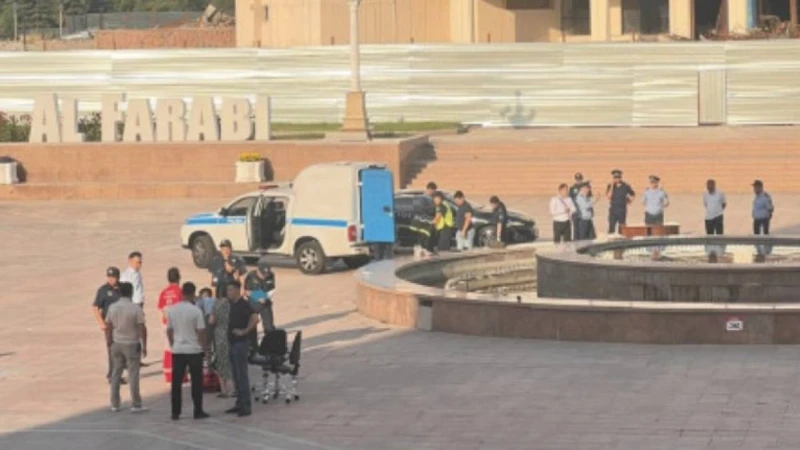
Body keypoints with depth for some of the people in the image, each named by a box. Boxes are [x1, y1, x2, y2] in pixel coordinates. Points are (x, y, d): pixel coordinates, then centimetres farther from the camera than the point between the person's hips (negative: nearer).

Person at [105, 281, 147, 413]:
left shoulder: (112, 308, -1)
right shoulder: (136, 309, -13)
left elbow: (108, 327, 3)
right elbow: (142, 328, -12)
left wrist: (109, 343, 14)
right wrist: (144, 345, -4)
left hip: (117, 344, 4)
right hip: (132, 344, -4)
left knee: (116, 373, 12)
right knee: (133, 374, 1)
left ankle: (115, 404, 15)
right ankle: (135, 405, 3)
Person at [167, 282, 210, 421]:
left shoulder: (172, 310, 1)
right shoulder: (196, 311, -11)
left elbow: (169, 331, 8)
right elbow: (201, 331, -10)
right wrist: (204, 347, 1)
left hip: (177, 350, 4)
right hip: (194, 350, -4)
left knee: (176, 382, 6)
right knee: (196, 381, 4)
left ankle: (175, 412, 7)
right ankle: (198, 411, 5)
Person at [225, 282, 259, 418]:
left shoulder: (244, 305, -14)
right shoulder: (233, 305, 13)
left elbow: (255, 319, -28)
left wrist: (245, 331, -21)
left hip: (241, 343, -9)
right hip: (233, 343, 9)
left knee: (242, 375, -8)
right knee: (236, 375, 13)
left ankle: (246, 406, -6)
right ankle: (240, 404, 19)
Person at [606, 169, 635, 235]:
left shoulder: (626, 186, 1)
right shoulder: (610, 186, 0)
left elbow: (633, 195, 15)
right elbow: (609, 196, -14)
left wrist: (629, 201, 2)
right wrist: (612, 185, -16)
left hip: (622, 209, 1)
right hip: (613, 209, -1)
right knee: (611, 227, -5)